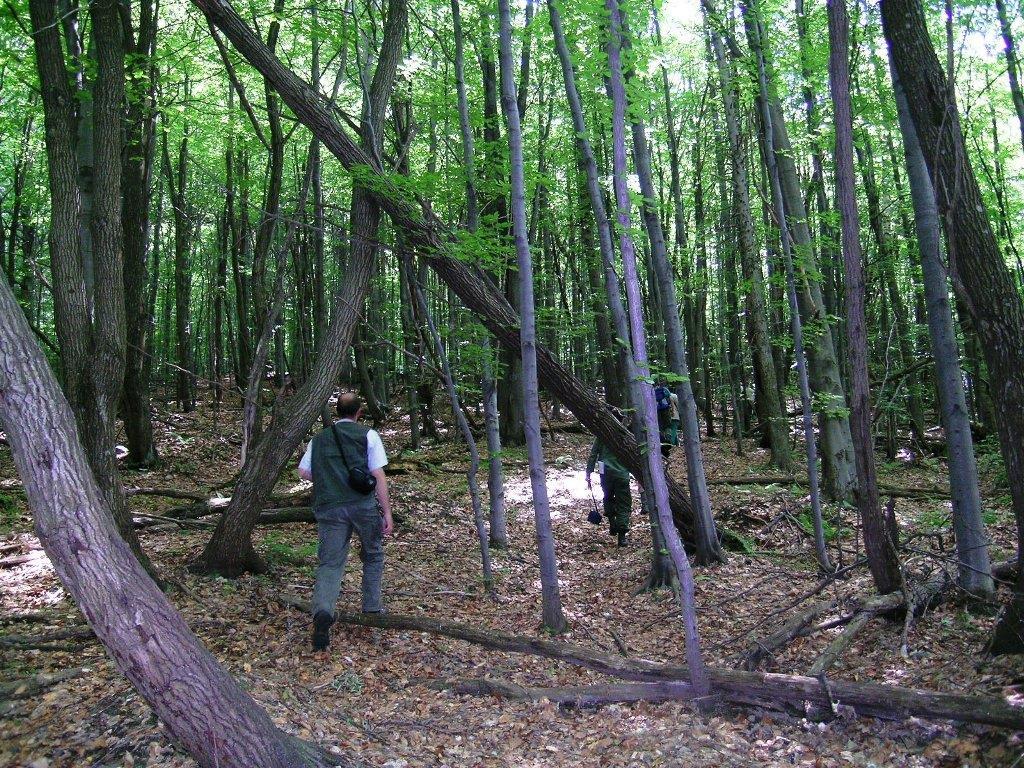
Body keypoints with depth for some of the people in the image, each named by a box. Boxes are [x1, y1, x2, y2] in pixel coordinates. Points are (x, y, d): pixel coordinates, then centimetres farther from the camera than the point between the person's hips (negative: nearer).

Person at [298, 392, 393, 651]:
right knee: (373, 555, 20)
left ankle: (322, 610, -23)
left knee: (329, 563, 2)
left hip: (329, 507, 2)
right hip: (363, 504, -2)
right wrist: (387, 512, 1)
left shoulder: (319, 438, 15)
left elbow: (303, 471, 9)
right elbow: (378, 475, -2)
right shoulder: (368, 435, 4)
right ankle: (372, 609, 25)